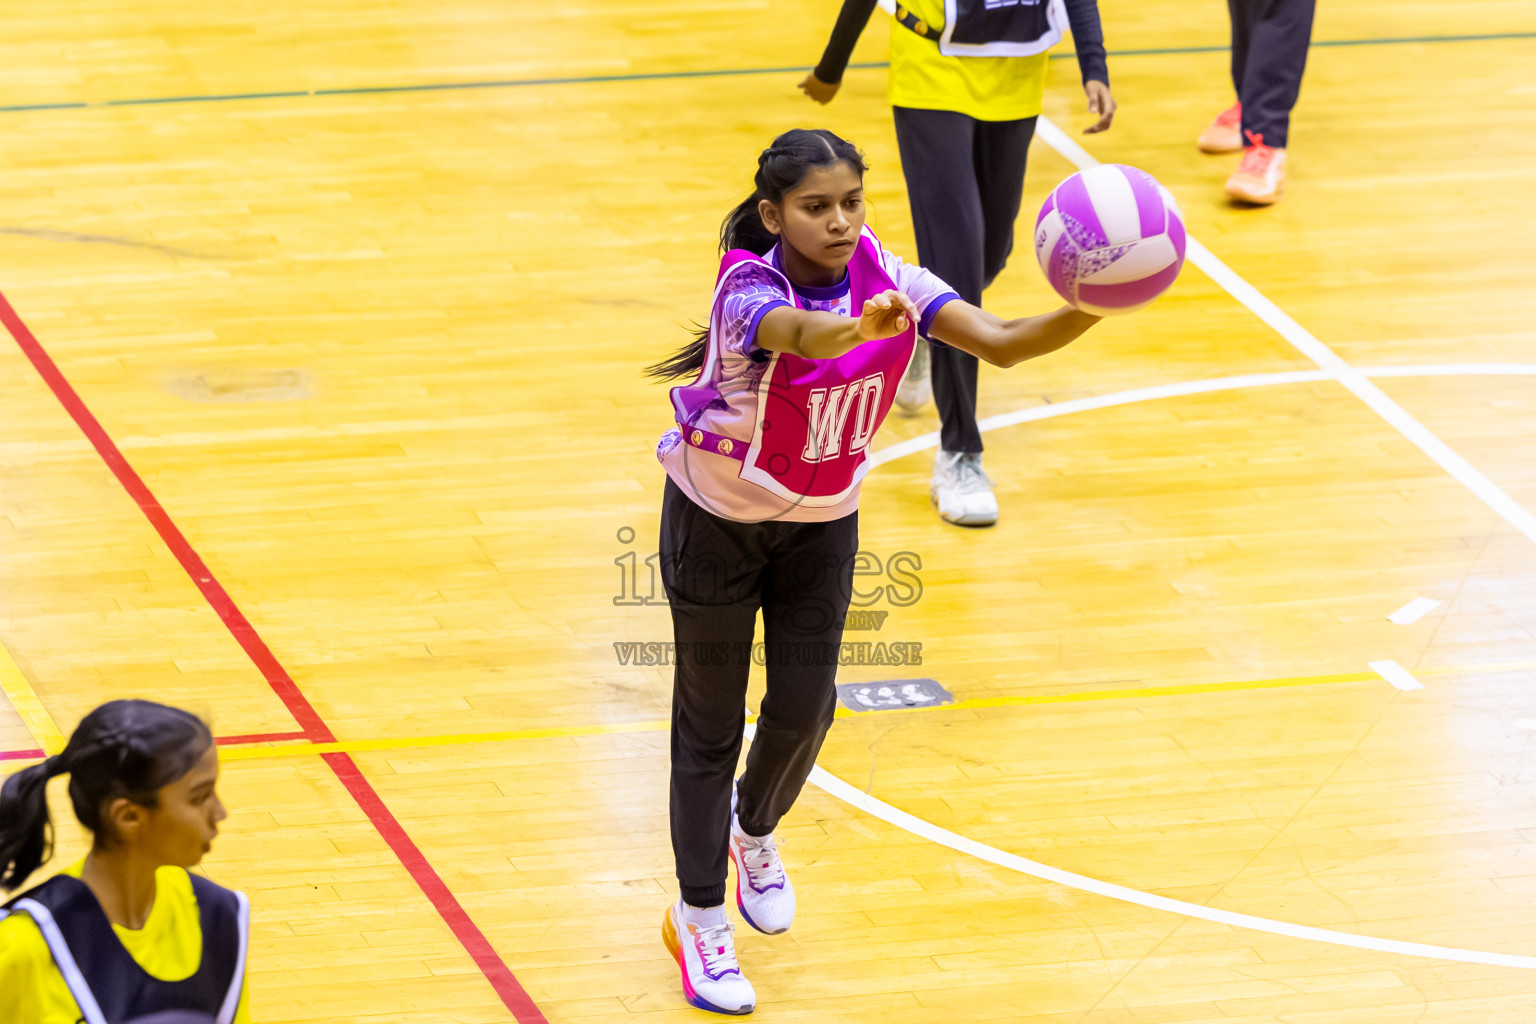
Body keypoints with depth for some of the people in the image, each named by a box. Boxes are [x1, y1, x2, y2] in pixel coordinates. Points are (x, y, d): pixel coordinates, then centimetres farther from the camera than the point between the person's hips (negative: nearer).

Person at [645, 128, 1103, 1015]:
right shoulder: (748, 288, -32)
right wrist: (863, 327, -80)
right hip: (718, 516, -4)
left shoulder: (883, 276, -19)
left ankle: (755, 829, 41)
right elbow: (798, 333, -57)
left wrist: (1088, 312, -49)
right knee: (711, 717, 4)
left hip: (822, 519, 4)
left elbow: (1000, 342, -29)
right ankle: (700, 919, 20)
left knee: (804, 706, 6)